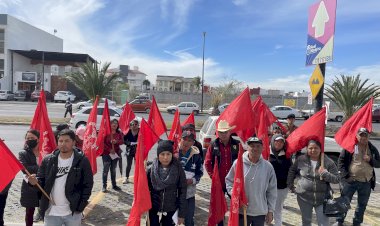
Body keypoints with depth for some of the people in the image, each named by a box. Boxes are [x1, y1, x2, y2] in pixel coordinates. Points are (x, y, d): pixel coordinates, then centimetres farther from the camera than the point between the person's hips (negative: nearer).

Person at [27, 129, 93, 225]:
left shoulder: (82, 161, -9)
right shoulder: (48, 160, 0)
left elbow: (87, 184, -7)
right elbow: (42, 181, 5)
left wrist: (80, 206, -10)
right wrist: (36, 181, -18)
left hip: (73, 212, -2)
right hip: (51, 211, 2)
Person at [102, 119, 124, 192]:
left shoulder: (119, 133, 5)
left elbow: (122, 141, -1)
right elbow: (103, 142, -10)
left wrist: (116, 141, -22)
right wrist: (110, 150, -15)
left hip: (115, 153, 4)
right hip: (106, 153, -4)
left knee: (113, 169, 14)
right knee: (105, 169, -1)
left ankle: (114, 185, 23)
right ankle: (104, 186, 9)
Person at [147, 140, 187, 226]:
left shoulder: (178, 170, -12)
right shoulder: (151, 169, -9)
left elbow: (182, 192, -7)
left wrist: (182, 214, -6)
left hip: (171, 211, 0)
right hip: (153, 210, 1)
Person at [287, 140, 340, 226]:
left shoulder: (328, 162, -9)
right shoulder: (301, 159, -6)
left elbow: (337, 179, -6)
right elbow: (292, 171, 9)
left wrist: (325, 174, -24)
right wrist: (290, 185, 5)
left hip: (322, 199, -1)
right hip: (304, 197, 1)